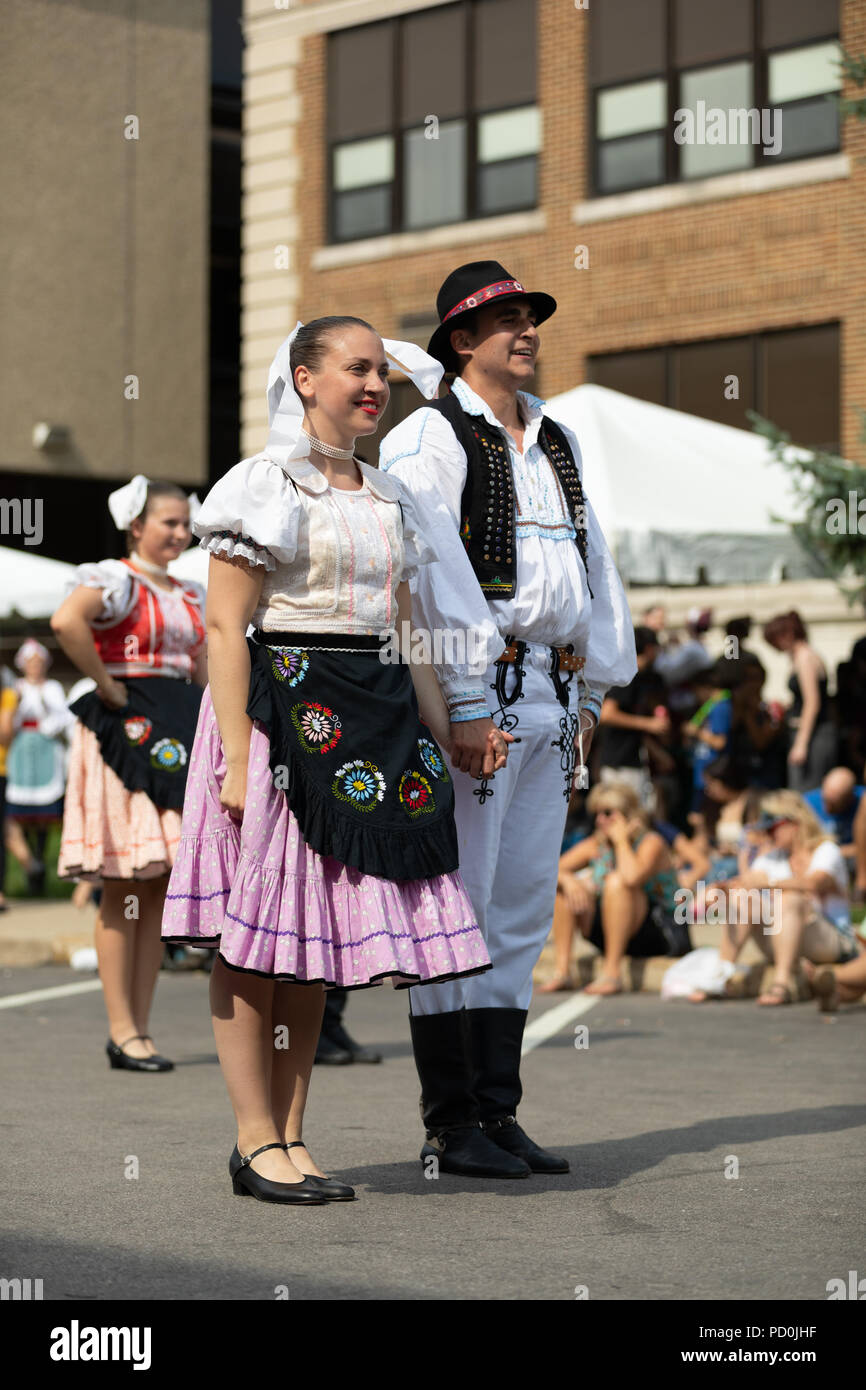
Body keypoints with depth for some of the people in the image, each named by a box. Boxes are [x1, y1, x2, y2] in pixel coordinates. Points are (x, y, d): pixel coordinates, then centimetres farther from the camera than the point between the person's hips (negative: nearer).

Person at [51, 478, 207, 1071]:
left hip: (177, 737, 7)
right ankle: (123, 1032, -3)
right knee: (126, 887, -6)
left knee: (161, 886, 6)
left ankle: (142, 1027, 10)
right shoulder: (114, 579, -6)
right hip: (125, 731, -7)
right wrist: (107, 685, -19)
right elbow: (67, 622, -27)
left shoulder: (191, 595, 18)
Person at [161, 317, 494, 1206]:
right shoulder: (264, 485, -4)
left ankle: (290, 1136, 13)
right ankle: (256, 1142, 1)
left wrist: (448, 734, 13)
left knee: (322, 929, 7)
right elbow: (225, 629, -10)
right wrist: (236, 754, -18)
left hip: (371, 721, 7)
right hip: (282, 709, -7)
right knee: (259, 932, -4)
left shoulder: (388, 500, 17)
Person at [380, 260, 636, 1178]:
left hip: (548, 697, 8)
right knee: (454, 911, -5)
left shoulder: (557, 445, 19)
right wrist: (467, 705, -19)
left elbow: (593, 568, 23)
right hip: (472, 691, -8)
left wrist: (592, 690, 16)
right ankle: (450, 1129, -1)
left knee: (521, 913, 9)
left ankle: (498, 1116, 14)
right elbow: (436, 577, -13)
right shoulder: (428, 439, -5)